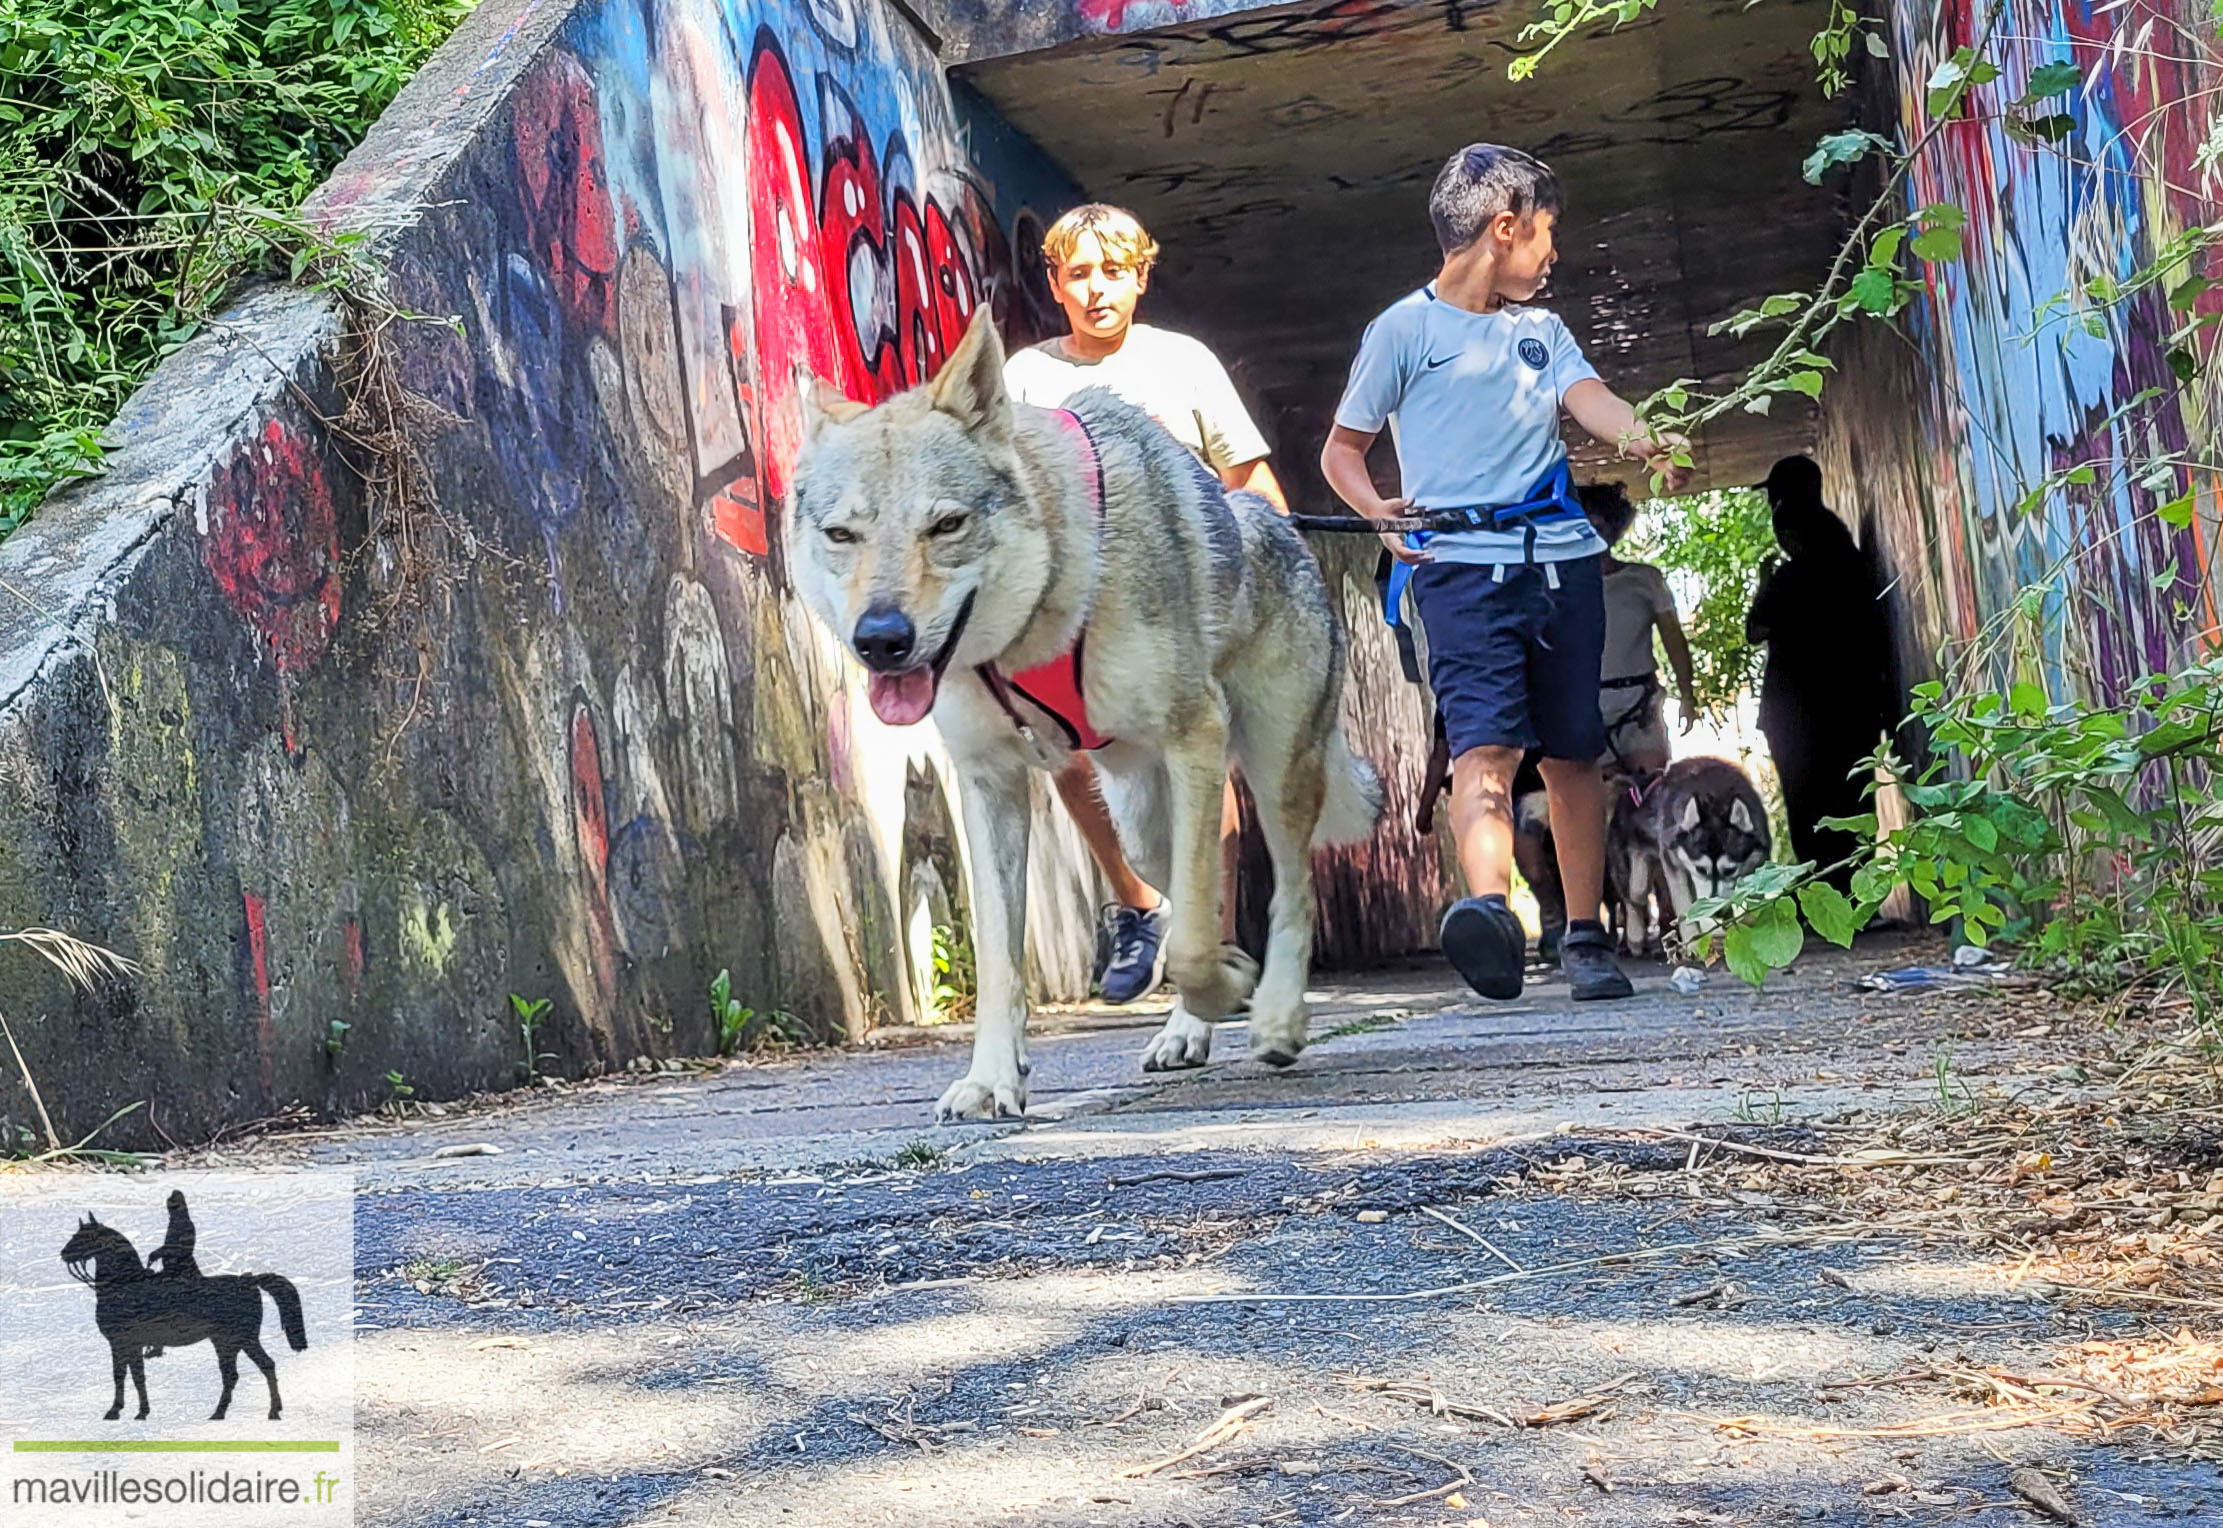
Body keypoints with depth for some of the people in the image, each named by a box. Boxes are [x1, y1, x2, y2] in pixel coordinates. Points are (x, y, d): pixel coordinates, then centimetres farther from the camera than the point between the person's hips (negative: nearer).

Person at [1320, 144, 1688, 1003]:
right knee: (1484, 742, -21)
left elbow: (1590, 400, 4)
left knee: (1573, 752, 6)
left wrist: (1647, 443, -19)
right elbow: (1341, 450, 12)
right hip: (1461, 567, -5)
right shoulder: (1405, 329, 8)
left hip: (1564, 561, 5)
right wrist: (1381, 512, -9)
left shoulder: (1541, 331, 23)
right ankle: (1488, 911, -39)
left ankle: (1585, 939, 12)